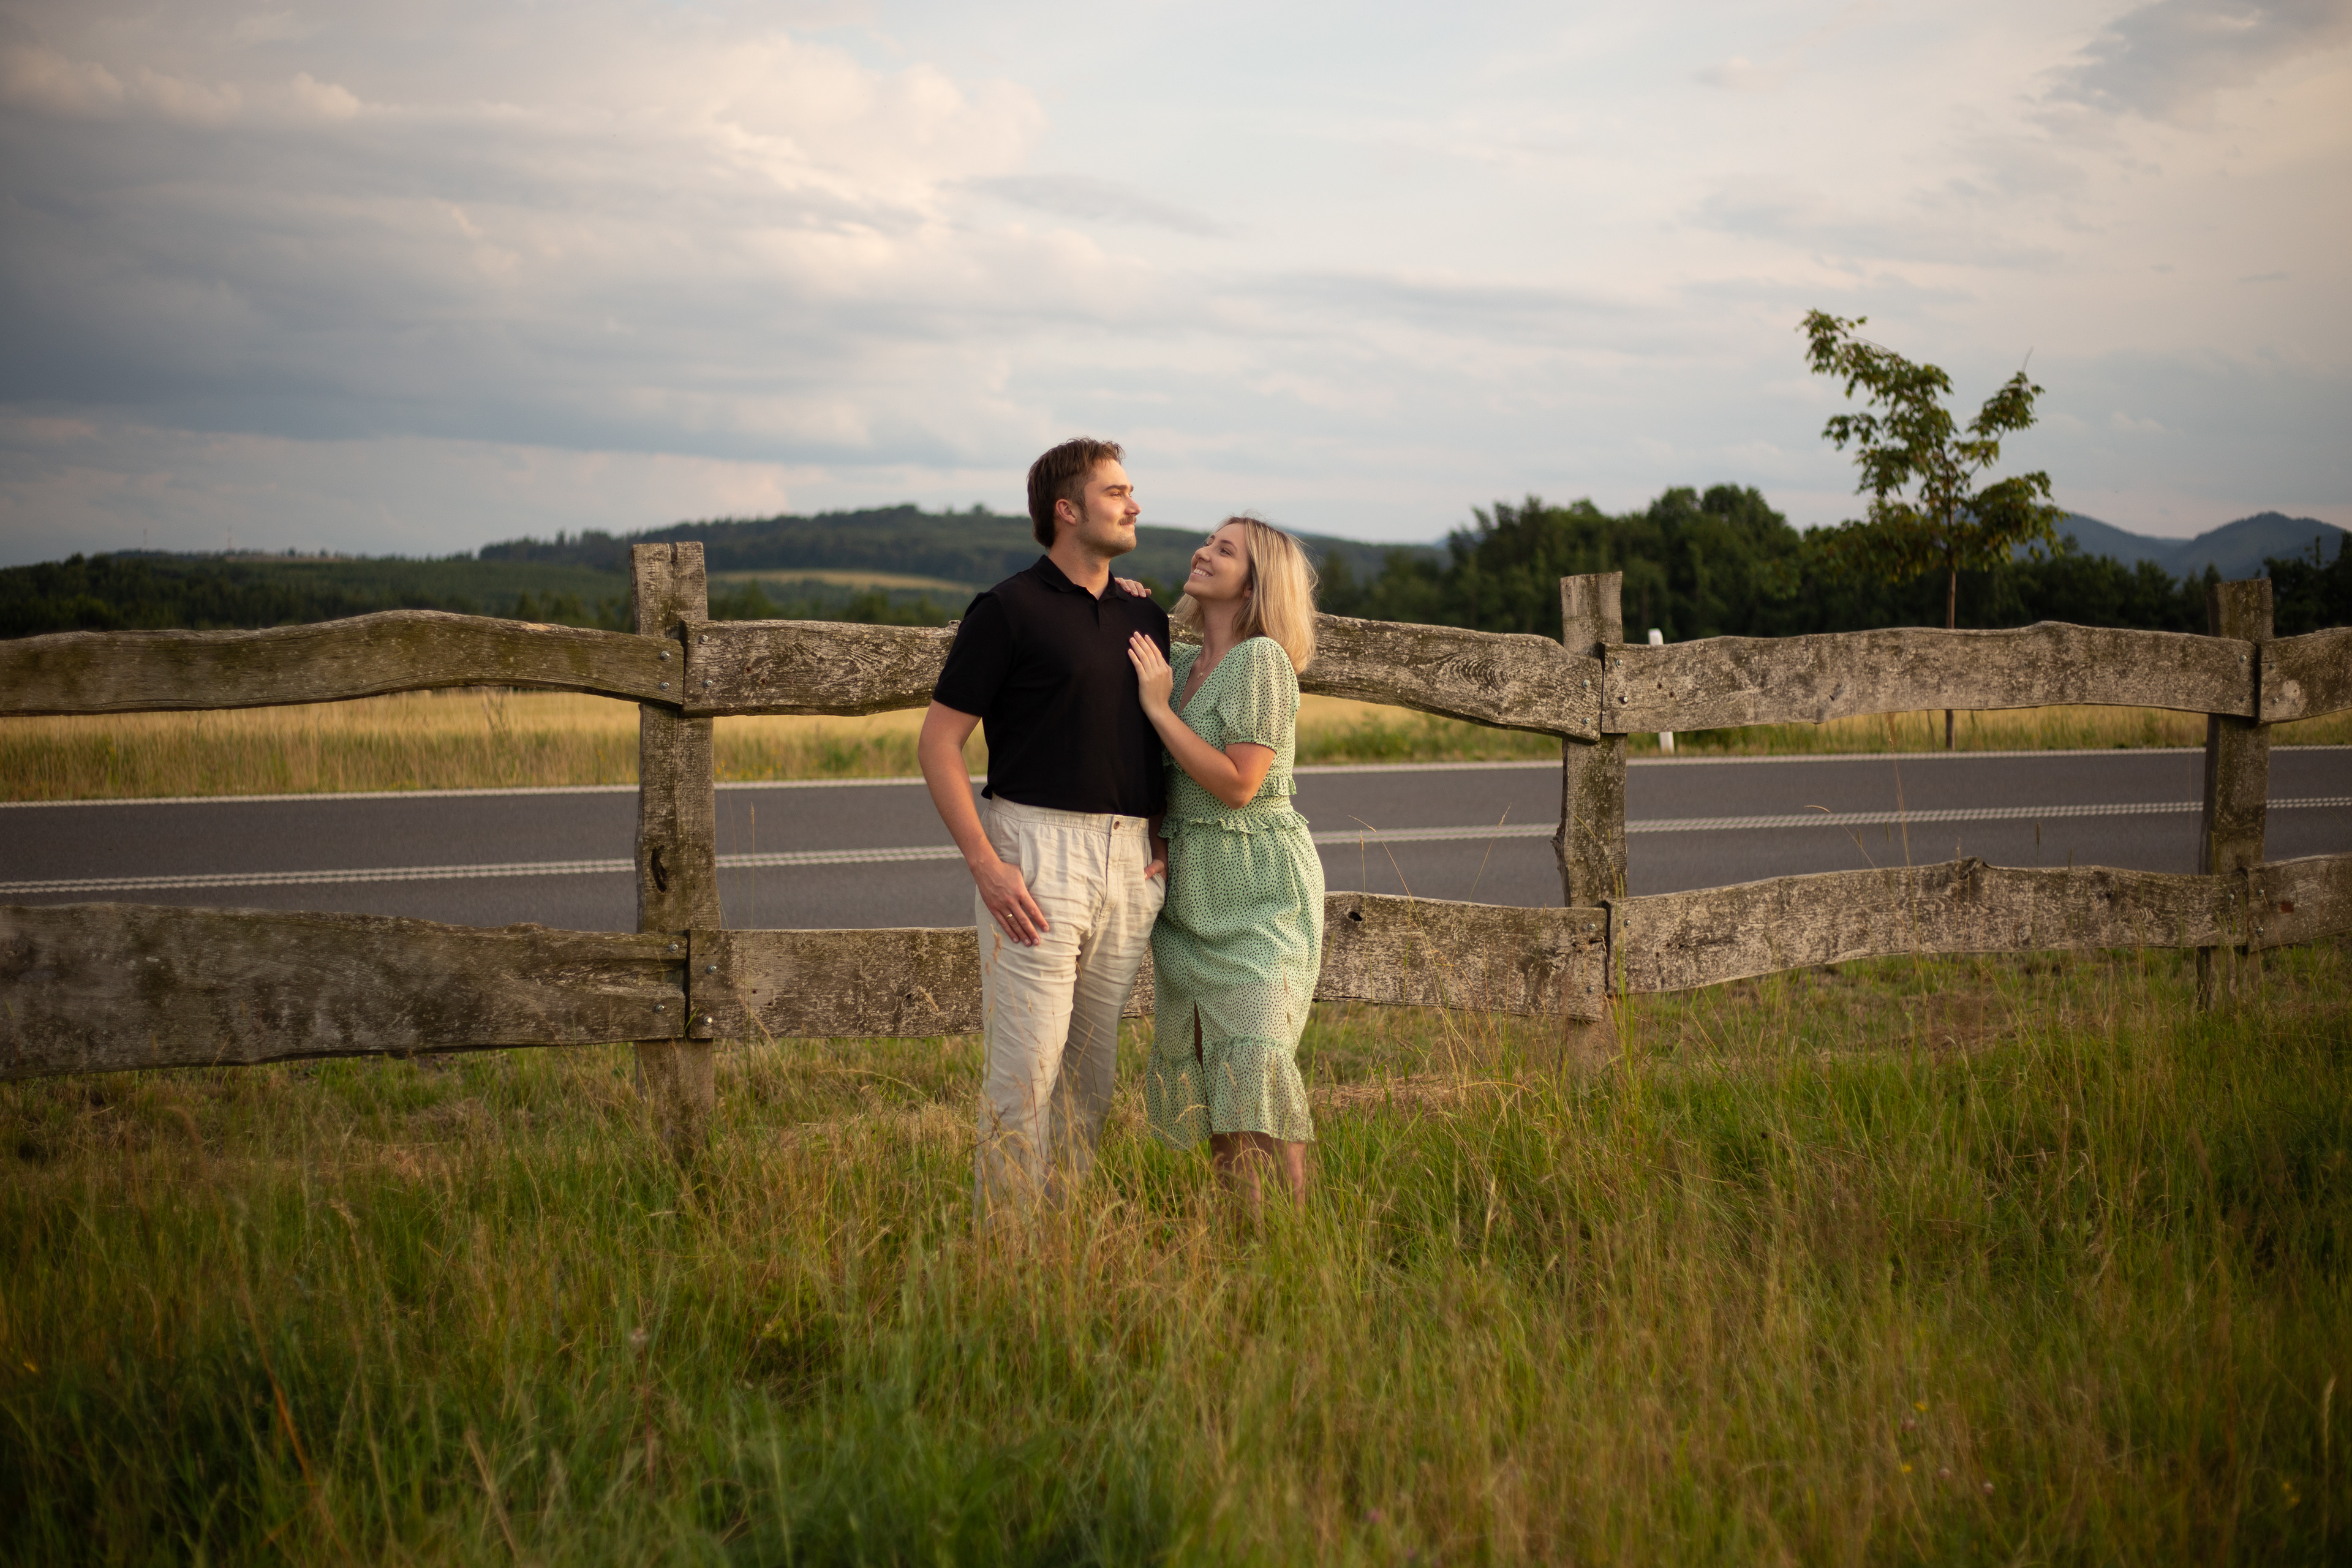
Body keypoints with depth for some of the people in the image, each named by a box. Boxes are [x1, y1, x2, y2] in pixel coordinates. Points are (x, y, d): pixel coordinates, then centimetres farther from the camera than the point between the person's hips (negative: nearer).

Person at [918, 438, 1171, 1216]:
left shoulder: (1145, 618, 15)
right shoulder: (1007, 610, -4)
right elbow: (938, 742, -6)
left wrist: (1165, 841, 9)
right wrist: (985, 864, -15)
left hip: (1129, 860, 6)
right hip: (1035, 854, -6)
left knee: (1093, 1071, 10)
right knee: (1026, 1069, -9)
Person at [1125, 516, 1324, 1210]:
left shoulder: (1263, 660, -12)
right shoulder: (1180, 666, 11)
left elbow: (1238, 784, -19)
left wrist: (1158, 706, -14)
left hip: (1259, 891, -8)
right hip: (1188, 893, 8)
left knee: (1254, 1062, -13)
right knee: (1201, 1063, 5)